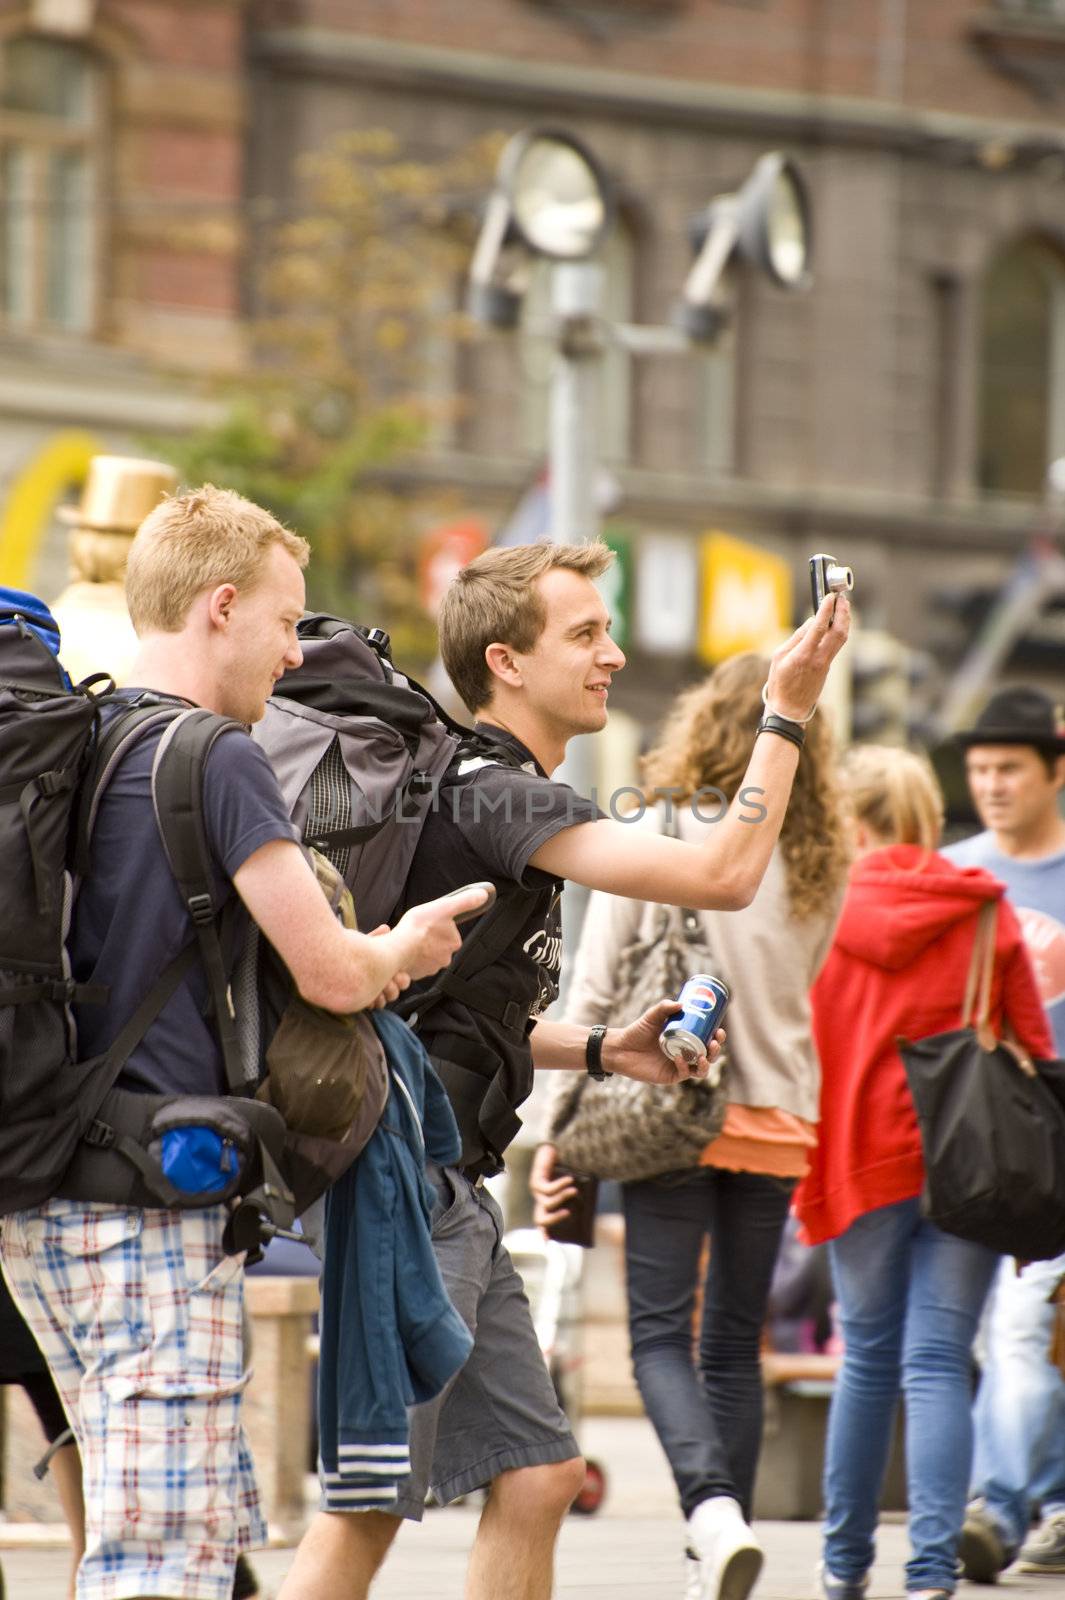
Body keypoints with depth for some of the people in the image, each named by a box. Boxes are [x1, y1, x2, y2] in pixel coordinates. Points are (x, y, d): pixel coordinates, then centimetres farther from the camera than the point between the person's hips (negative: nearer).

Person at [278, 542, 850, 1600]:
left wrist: (599, 1049, 16)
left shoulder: (481, 788, 18)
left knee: (535, 1477, 9)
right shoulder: (489, 792, -14)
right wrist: (786, 711, -12)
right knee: (368, 1512, -10)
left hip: (454, 1191, 10)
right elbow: (721, 875, -20)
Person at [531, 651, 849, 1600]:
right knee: (736, 1343, 12)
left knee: (661, 1334, -1)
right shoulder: (822, 863, 4)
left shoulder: (655, 835, -6)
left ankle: (714, 1512, -24)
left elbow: (595, 991, -5)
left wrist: (560, 1125, -2)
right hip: (779, 1122, 4)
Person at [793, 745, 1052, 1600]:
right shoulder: (986, 913, 3)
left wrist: (799, 1171, 8)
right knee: (938, 1365, -1)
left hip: (867, 1158, 0)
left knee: (868, 1359, 14)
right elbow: (1033, 1048, 4)